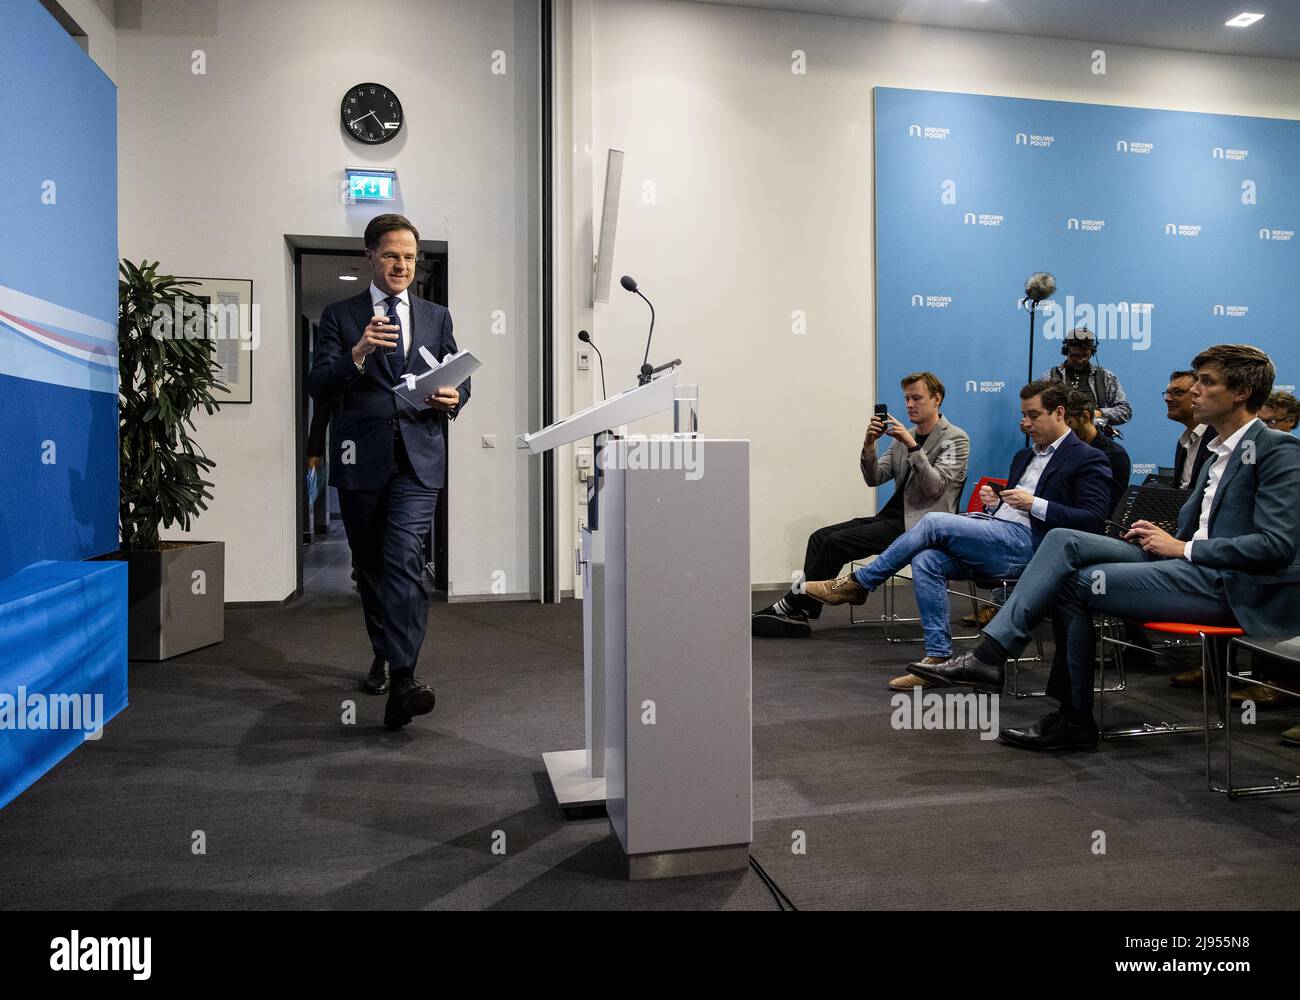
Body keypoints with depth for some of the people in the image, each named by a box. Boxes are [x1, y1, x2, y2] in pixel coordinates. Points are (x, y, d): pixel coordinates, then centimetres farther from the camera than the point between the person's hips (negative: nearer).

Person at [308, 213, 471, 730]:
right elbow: (318, 388, -2)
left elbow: (459, 380, 15)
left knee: (404, 561, -16)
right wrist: (358, 354, -20)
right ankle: (384, 655, 33)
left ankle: (402, 681, -21)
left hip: (419, 458, -1)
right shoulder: (339, 316, 7)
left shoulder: (437, 317, 13)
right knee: (369, 565, 12)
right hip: (361, 457, 1)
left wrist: (454, 397, -9)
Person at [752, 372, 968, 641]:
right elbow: (874, 478, 8)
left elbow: (934, 486, -15)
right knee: (820, 536, -10)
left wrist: (912, 446, -24)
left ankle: (793, 605, -13)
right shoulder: (901, 438, 17)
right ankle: (799, 614, -17)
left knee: (837, 542, -21)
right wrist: (869, 445, -10)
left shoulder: (955, 439, -2)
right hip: (892, 516, 7)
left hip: (918, 525, -7)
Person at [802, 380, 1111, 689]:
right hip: (999, 537, 8)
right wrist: (996, 503, 7)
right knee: (926, 561, -19)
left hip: (1026, 543, -8)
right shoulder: (1024, 456, 28)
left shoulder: (1088, 460, 3)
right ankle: (937, 658, -16)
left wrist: (1035, 504, -16)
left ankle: (860, 582, -10)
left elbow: (1093, 519, -8)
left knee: (934, 522, -22)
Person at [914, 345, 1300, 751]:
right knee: (1064, 541, -11)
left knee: (1078, 581, -17)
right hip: (1195, 568, 8)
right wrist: (1164, 537, 1)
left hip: (1231, 587, -8)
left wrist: (1183, 548, -14)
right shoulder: (1219, 454, 21)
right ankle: (990, 653, -17)